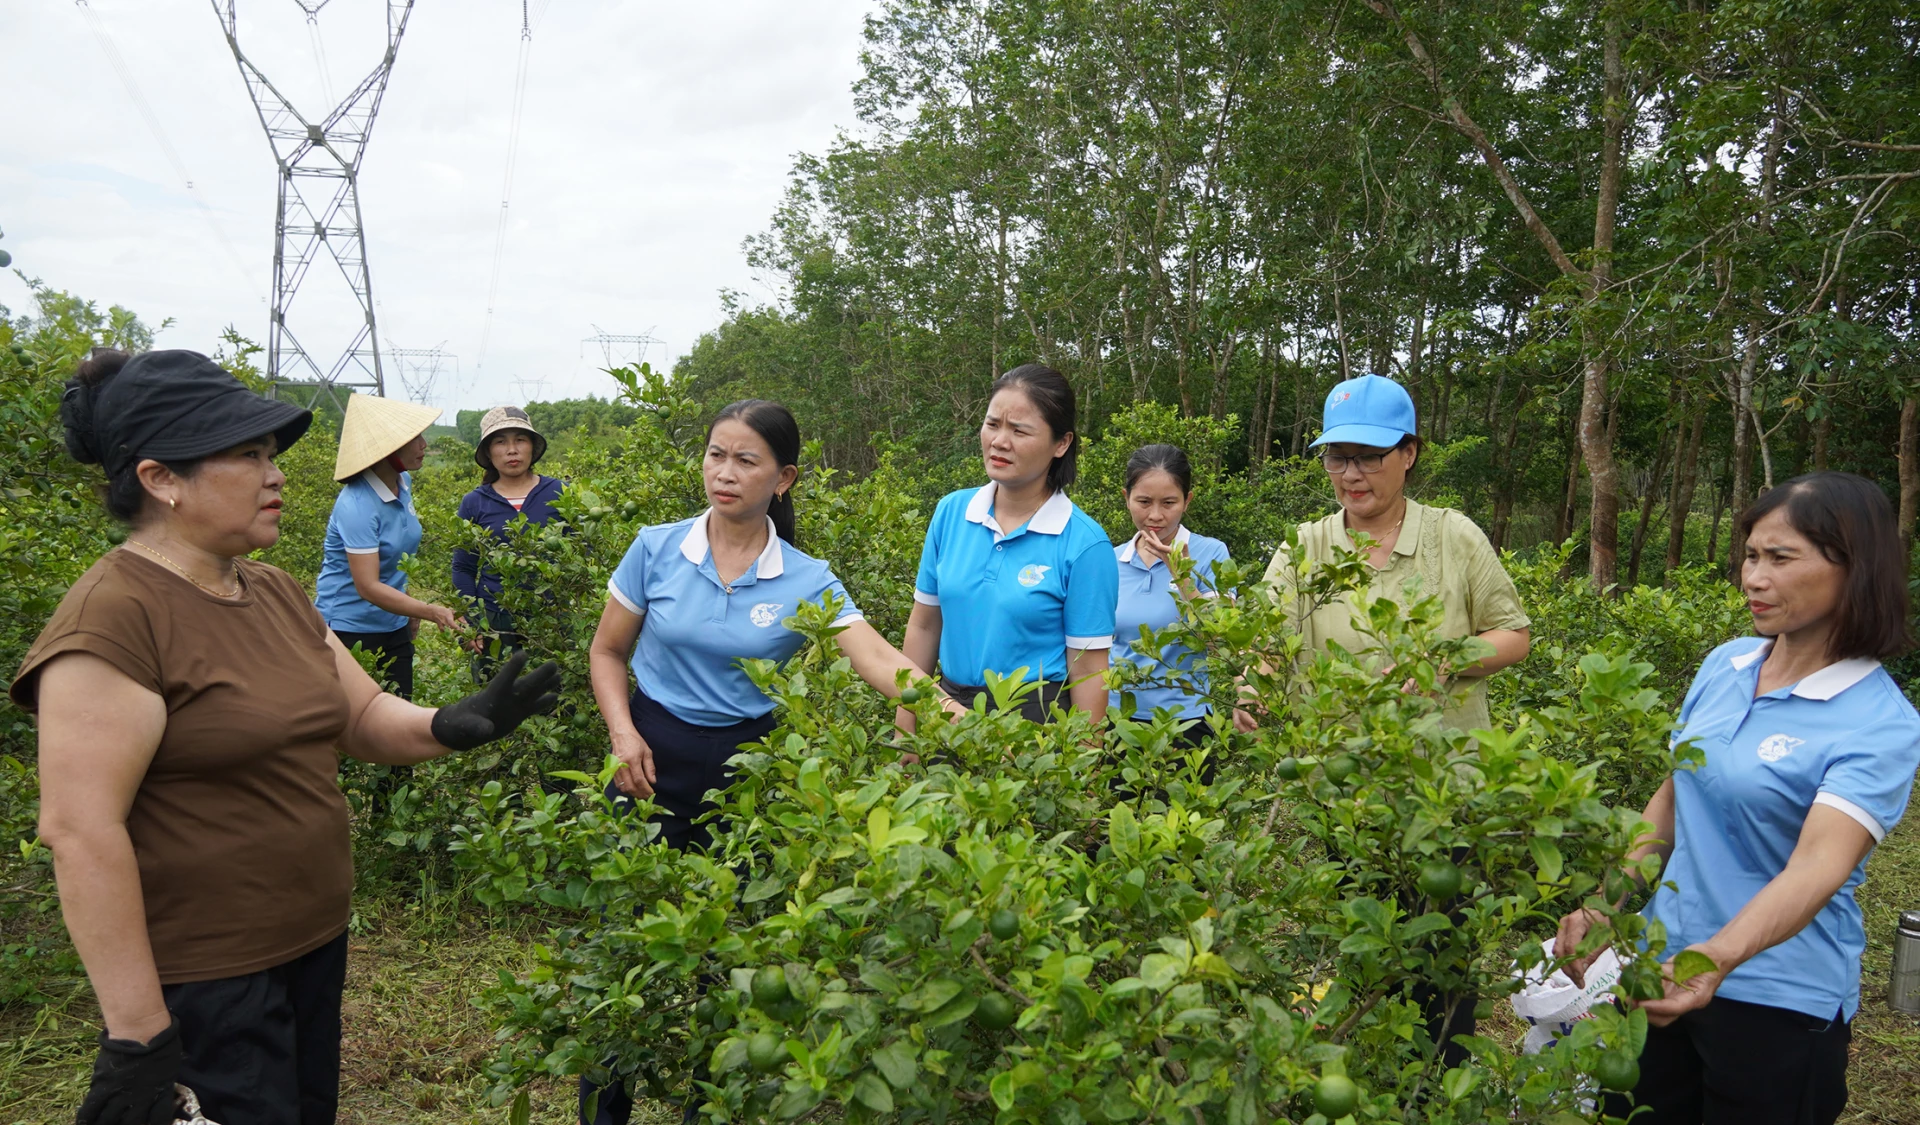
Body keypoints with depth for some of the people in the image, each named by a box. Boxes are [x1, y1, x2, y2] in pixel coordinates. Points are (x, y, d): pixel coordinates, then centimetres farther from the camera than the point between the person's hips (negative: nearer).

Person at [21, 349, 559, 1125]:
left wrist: (449, 725, -14)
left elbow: (364, 719, 9)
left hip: (314, 945, 8)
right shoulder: (114, 616, -20)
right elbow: (82, 832, -23)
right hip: (201, 987, -8)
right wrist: (136, 1034, -22)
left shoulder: (275, 594, 6)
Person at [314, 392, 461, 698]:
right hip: (349, 629, -7)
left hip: (394, 627, 7)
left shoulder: (404, 483, 0)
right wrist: (430, 611, -37)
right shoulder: (357, 504, -23)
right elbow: (368, 587, -28)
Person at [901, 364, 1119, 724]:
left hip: (1037, 720, -4)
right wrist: (905, 732, 6)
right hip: (948, 709, 4)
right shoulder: (950, 511, -1)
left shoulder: (1085, 543, -14)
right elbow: (924, 626, 6)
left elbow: (1088, 672, -12)